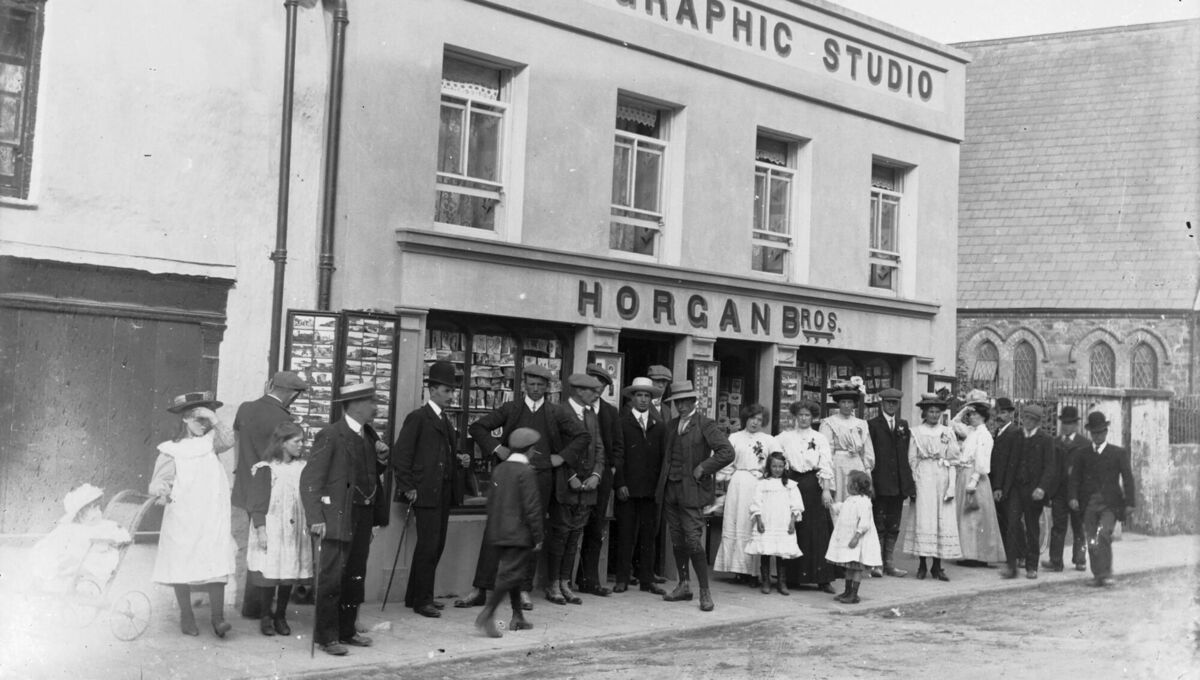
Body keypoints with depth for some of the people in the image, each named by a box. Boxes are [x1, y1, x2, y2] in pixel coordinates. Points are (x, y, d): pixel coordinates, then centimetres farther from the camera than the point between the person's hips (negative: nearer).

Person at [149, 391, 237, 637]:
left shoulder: (211, 442, 8)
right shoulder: (172, 451, 0)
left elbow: (228, 441, -12)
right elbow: (158, 481, -6)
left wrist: (215, 421, -22)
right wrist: (160, 489, -28)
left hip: (213, 519, 1)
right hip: (182, 518, -1)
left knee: (216, 567, -7)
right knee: (182, 568, 6)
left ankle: (218, 617, -3)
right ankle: (186, 616, 20)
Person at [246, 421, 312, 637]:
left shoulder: (302, 468, 7)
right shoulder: (265, 469, -6)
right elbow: (258, 503, -6)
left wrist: (310, 526, 10)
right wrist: (260, 530, -11)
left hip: (296, 531, 4)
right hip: (271, 531, -4)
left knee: (290, 573, 5)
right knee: (268, 574, -2)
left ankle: (281, 616, 17)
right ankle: (266, 617, 12)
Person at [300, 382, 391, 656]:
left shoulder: (369, 434, 11)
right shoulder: (330, 437, -12)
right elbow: (309, 480, -14)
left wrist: (382, 458, 0)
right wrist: (316, 518, -21)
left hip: (364, 515, 8)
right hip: (339, 517, -8)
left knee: (355, 577, 14)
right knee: (332, 577, -4)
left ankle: (347, 630, 24)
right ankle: (326, 636, 3)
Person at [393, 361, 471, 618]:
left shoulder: (446, 421, 18)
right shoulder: (417, 418, -6)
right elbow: (400, 455, -10)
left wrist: (460, 460, 5)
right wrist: (407, 488, -14)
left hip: (444, 493, 8)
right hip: (426, 493, -8)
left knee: (436, 546, 10)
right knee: (428, 545, -7)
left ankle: (415, 596, 20)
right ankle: (422, 600, 1)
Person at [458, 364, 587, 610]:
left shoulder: (557, 413, 7)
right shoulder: (510, 409, 7)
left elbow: (582, 436, 11)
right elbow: (476, 428, 7)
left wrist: (562, 457, 1)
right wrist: (496, 448, -5)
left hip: (541, 479, 1)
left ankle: (524, 590, 13)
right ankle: (479, 590, 1)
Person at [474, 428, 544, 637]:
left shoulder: (498, 469, 9)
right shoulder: (526, 472, -14)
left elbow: (491, 501, 14)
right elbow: (532, 507, -15)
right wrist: (537, 536, -9)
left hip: (499, 531, 8)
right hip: (518, 533, -8)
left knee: (513, 573, 18)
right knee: (509, 574, -8)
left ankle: (518, 617, 25)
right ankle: (486, 616, -16)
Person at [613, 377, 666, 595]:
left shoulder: (659, 426, 13)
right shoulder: (621, 423, 1)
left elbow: (664, 457, 10)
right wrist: (620, 484, -11)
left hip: (651, 488, 3)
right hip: (627, 488, -3)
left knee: (649, 535, 5)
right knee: (626, 535, 0)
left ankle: (647, 580, 11)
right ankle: (622, 579, 6)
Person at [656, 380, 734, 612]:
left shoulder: (705, 424, -7)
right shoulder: (672, 425, 14)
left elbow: (727, 452, -14)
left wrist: (702, 469, -14)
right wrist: (663, 481, 10)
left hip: (691, 491, -6)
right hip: (670, 489, 6)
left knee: (693, 541, -10)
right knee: (677, 541, 10)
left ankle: (705, 591, -3)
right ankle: (684, 586, 20)